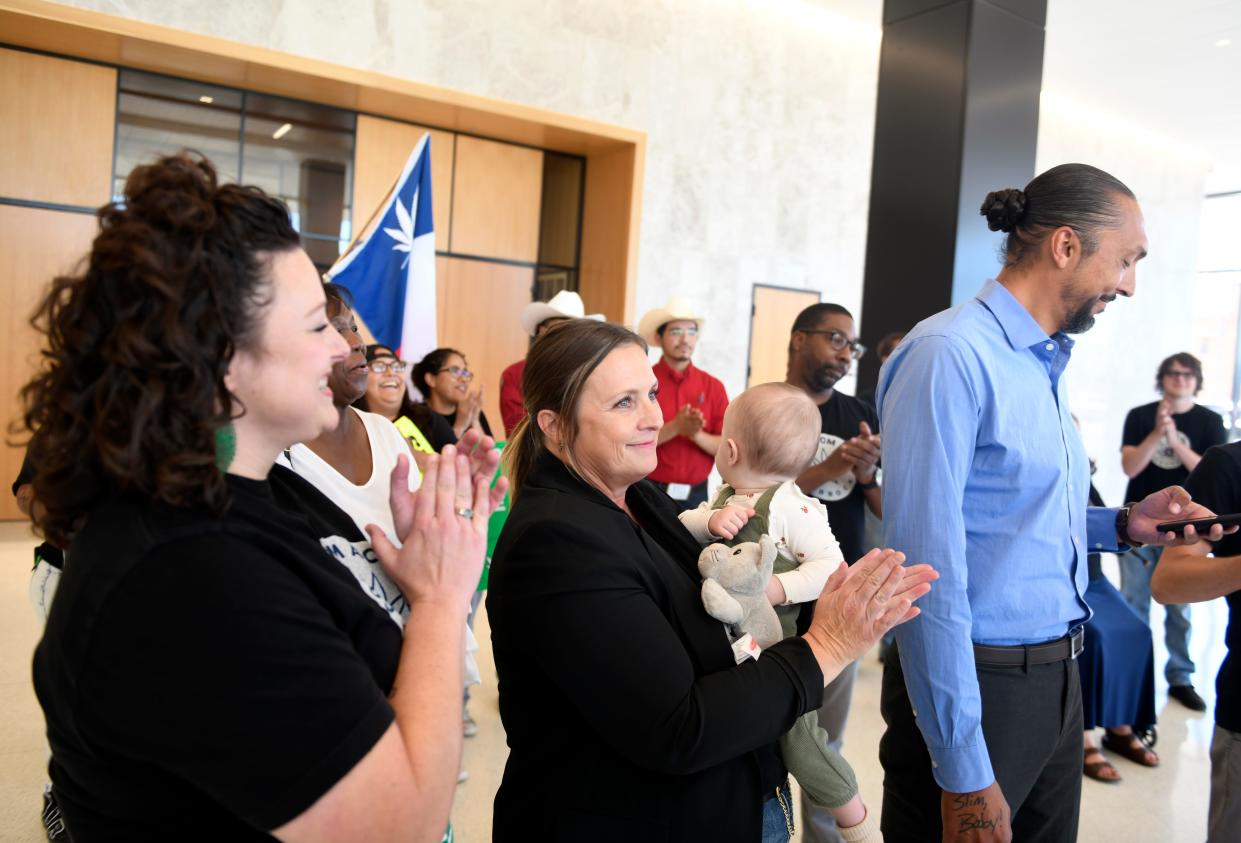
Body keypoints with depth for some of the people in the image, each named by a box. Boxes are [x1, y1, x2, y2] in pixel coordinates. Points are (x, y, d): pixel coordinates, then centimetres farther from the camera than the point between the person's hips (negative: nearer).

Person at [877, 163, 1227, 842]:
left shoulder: (1048, 364, 10)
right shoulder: (950, 354, -19)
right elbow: (927, 570, -23)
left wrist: (1122, 526, 3)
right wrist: (965, 775, -21)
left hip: (1058, 679, 9)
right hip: (978, 684, -9)